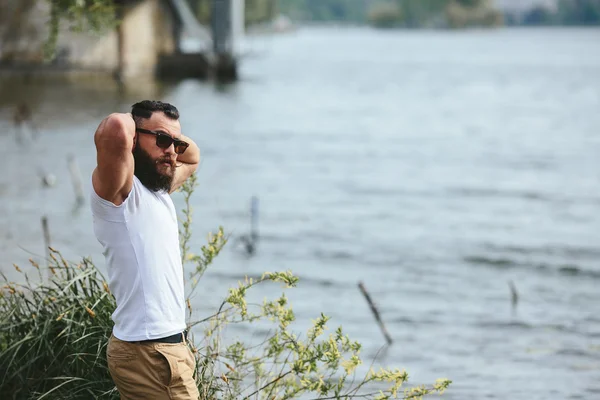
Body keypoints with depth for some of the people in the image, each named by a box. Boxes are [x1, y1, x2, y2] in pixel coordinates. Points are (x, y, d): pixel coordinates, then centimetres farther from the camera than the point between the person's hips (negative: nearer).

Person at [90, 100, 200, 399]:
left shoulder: (158, 191, 13)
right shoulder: (119, 190, -14)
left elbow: (192, 158, 33)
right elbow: (115, 130, -34)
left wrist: (176, 138, 12)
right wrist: (131, 122, -11)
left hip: (164, 344, 10)